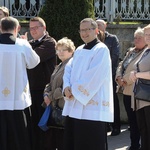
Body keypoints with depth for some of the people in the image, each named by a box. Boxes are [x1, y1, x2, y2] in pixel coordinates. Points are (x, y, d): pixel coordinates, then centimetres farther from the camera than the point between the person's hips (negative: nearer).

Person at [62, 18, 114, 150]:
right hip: (75, 106, 8)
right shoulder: (79, 50, 18)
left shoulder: (101, 50, -7)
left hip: (92, 107, -8)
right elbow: (68, 69, 12)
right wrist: (67, 87, -7)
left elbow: (93, 76, -16)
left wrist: (75, 90, -11)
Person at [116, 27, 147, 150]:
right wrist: (119, 78, 1)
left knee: (139, 121, -2)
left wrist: (126, 79, -15)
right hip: (127, 91, 8)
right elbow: (121, 65, 19)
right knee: (132, 120, 14)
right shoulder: (131, 51, 17)